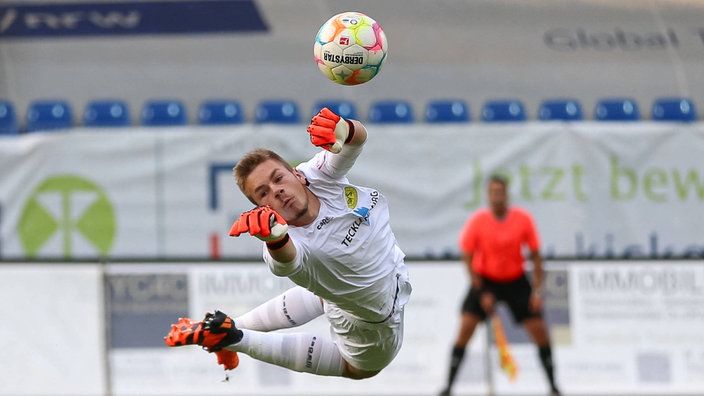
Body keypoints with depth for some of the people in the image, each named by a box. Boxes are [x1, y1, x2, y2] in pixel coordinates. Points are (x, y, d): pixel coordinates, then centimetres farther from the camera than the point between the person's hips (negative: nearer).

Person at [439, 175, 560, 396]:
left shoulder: (523, 219, -12)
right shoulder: (477, 221, -15)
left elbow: (535, 256, -3)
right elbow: (467, 259, -7)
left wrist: (537, 291, -9)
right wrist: (482, 293, -12)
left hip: (515, 280, 1)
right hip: (484, 280, -1)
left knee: (539, 331, -4)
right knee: (465, 328, -15)